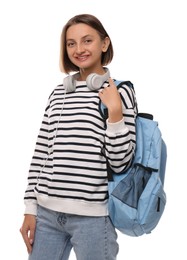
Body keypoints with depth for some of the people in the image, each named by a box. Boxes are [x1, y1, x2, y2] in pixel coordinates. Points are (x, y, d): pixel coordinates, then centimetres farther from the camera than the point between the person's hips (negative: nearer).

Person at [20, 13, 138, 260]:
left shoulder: (119, 92, -3)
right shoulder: (58, 93, 8)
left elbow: (120, 163, -8)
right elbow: (41, 152, 10)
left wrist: (115, 112, -17)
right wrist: (31, 207, 8)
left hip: (92, 216, -4)